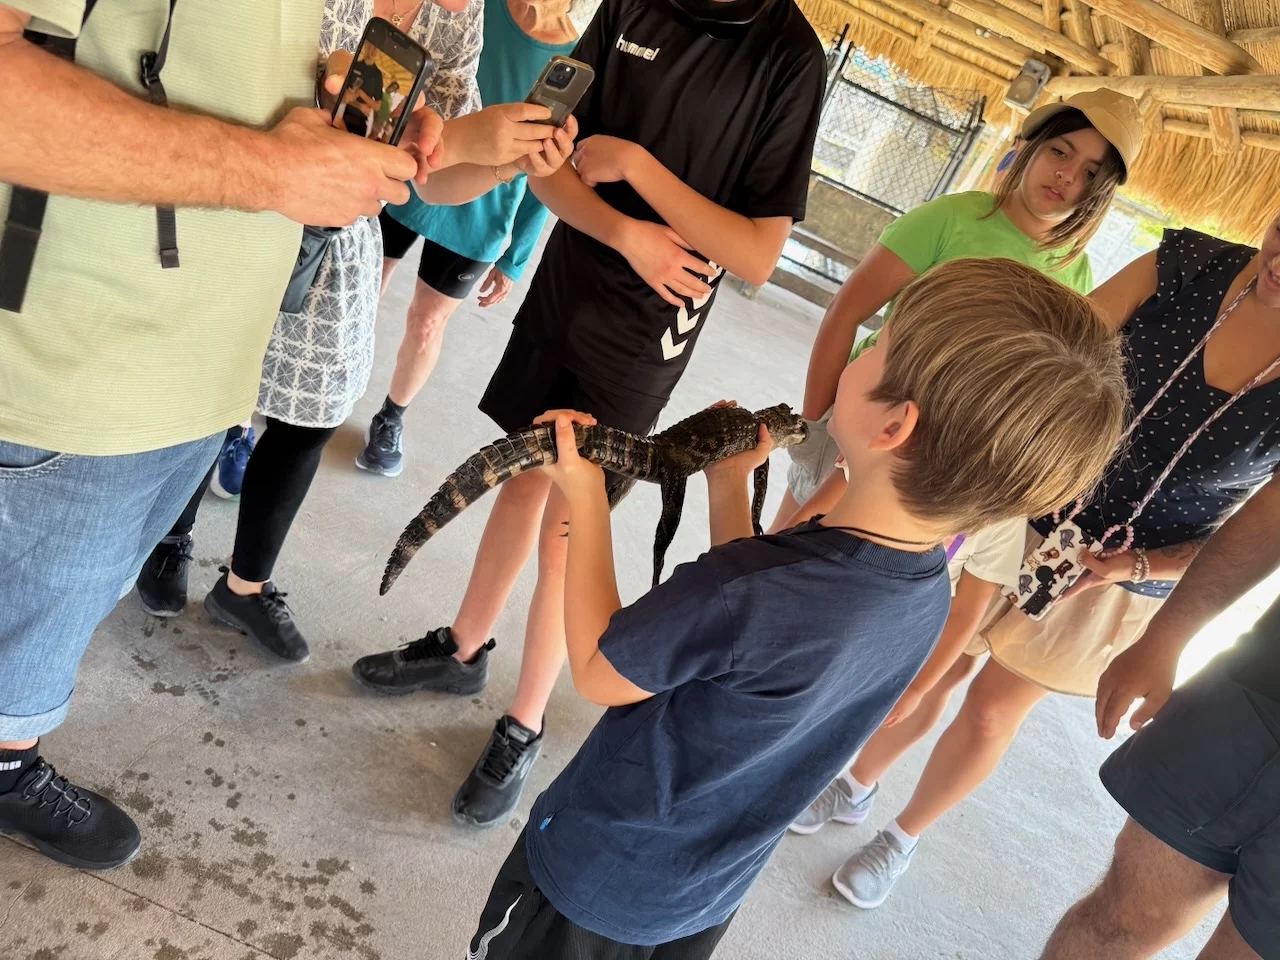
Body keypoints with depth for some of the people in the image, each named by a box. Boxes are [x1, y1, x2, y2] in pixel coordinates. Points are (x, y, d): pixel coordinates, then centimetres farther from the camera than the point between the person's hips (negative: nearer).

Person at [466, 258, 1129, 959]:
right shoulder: (925, 595, -14)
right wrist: (728, 489, 1)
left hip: (596, 878, -5)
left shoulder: (746, 591, -38)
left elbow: (598, 674, -21)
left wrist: (586, 501, -14)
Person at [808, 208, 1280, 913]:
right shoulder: (1184, 267, -16)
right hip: (1024, 515, 1)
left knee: (989, 713, 14)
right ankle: (856, 784, 44)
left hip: (1122, 584, -1)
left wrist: (1133, 566, -21)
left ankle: (904, 836, 43)